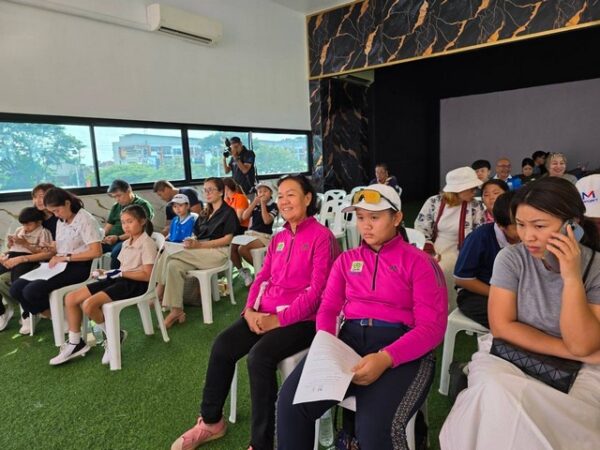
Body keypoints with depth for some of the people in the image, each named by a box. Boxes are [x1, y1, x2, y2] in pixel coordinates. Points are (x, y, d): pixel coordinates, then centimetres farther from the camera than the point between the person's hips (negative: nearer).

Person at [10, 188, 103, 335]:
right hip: (61, 265, 8)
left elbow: (96, 252, -20)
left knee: (32, 291, -21)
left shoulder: (86, 220, -12)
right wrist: (55, 257, -6)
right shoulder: (61, 221, 13)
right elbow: (60, 246, 17)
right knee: (16, 287, -5)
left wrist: (66, 257, -18)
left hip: (78, 267, -8)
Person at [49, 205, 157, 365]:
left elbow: (146, 275, -17)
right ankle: (75, 343, 11)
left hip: (135, 284, -9)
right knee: (71, 298, 0)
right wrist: (109, 273, -2)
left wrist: (120, 273, -16)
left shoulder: (147, 243, -10)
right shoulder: (126, 243, 17)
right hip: (120, 279, 9)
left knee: (89, 304, -26)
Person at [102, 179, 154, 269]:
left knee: (116, 252, -35)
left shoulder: (143, 205, -2)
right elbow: (109, 225, 21)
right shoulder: (116, 206, 22)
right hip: (110, 240, 7)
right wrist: (102, 236, -1)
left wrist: (118, 238, -18)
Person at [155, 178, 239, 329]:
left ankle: (160, 291, -7)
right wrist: (191, 242, -9)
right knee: (173, 265, -22)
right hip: (199, 251, 7)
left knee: (168, 256, -23)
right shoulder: (205, 213, 24)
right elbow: (196, 235, 16)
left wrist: (199, 245, -15)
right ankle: (176, 311, -20)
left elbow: (227, 239, -8)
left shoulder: (228, 212, 2)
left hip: (217, 252, -6)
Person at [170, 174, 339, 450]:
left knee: (259, 356, -29)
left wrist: (280, 319, -19)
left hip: (301, 318, -6)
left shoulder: (322, 237, -9)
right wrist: (250, 309, -5)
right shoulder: (278, 238, 15)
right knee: (222, 345, -12)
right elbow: (262, 277, 13)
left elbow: (317, 289, -15)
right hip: (265, 314, 7)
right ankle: (211, 422, 9)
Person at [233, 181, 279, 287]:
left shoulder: (273, 206, -1)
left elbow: (267, 221, -16)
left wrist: (263, 203, -10)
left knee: (242, 248, -30)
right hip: (250, 233, 6)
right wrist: (254, 202, -2)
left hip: (264, 236, -6)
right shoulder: (255, 204, 14)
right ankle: (243, 272, -1)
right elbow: (244, 217, 2)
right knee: (231, 247, -19)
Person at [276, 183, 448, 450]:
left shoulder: (418, 262, 3)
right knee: (291, 401, -19)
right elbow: (328, 308, 12)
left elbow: (431, 327, -5)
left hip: (401, 350, -3)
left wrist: (385, 358, -21)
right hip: (348, 341, 4)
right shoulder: (346, 260, 18)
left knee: (375, 428, -29)